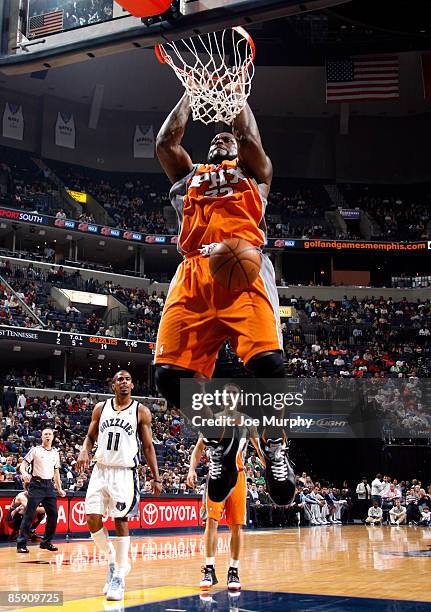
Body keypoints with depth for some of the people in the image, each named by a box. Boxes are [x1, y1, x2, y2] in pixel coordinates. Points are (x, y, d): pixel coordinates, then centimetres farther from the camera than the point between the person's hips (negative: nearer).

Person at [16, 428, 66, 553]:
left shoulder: (55, 453, 15)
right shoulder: (35, 450, 0)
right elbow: (23, 464, -5)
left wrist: (59, 489, 17)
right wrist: (24, 473, -27)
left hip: (49, 485, 5)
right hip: (36, 484, -5)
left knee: (53, 515, 3)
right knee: (29, 515, -8)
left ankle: (46, 542, 17)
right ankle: (21, 544, -5)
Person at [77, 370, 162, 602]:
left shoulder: (141, 411, -1)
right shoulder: (101, 408, 7)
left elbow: (148, 446, 2)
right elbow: (91, 436, 15)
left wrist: (156, 477, -3)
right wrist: (84, 451, -8)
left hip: (125, 472, -3)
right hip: (101, 470, 3)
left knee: (120, 521, -4)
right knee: (92, 518, -5)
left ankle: (119, 577, 5)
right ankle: (113, 560, 19)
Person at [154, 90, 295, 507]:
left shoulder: (253, 172, 31)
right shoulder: (189, 175, 37)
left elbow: (249, 138, 15)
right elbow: (166, 142, 24)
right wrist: (191, 93, 35)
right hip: (194, 272, 3)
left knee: (266, 361, -26)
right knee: (170, 372, -16)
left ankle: (273, 444, -3)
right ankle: (222, 437, 6)